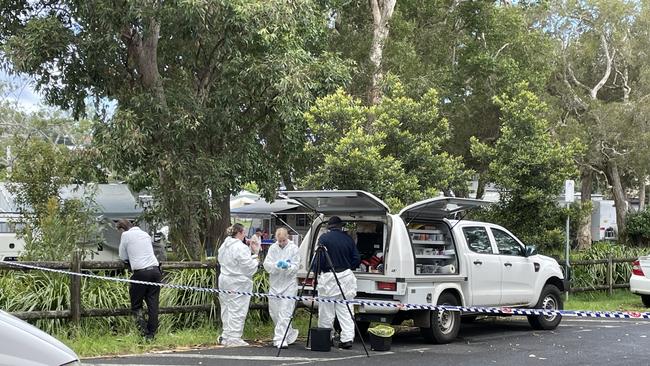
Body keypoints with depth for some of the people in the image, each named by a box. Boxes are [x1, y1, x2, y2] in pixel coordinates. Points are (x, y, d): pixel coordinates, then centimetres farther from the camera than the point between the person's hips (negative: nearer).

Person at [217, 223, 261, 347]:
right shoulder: (240, 247, -17)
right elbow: (248, 266, -17)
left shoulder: (223, 246, 10)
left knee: (227, 309, 16)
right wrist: (256, 261, 4)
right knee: (237, 310, -2)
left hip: (224, 280, 9)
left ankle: (225, 336, 23)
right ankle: (234, 338, 1)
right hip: (238, 283, -9)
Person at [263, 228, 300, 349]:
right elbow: (266, 264, -2)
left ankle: (280, 339, -13)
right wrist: (277, 264, -21)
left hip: (289, 285, -5)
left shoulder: (294, 248, -2)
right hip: (274, 284, 5)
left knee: (284, 313, -12)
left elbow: (295, 267, -5)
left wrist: (288, 266, -26)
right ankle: (290, 333, 28)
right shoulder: (273, 248, 7)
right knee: (274, 312, 10)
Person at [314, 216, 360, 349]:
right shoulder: (348, 239, 6)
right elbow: (356, 259, 8)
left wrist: (316, 272, 4)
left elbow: (319, 258, -9)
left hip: (328, 278, -4)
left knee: (326, 312, 3)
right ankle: (347, 338, 2)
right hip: (346, 276, 4)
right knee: (345, 310, 6)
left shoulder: (324, 238, -6)